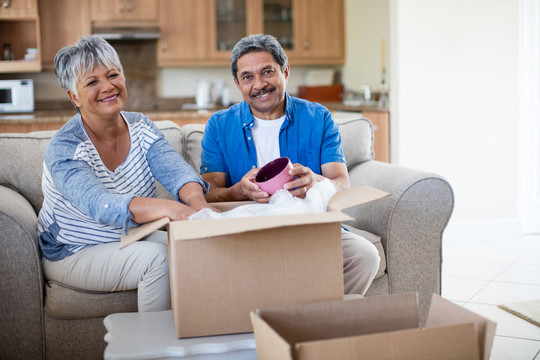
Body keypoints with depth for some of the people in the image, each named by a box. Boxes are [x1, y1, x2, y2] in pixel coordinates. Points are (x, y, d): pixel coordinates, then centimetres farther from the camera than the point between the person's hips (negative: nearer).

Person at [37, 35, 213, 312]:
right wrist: (168, 209, -56)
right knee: (157, 257, -27)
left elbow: (174, 170, -19)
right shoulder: (63, 149, -21)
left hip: (132, 238, 6)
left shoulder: (140, 127, -2)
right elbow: (100, 206, -38)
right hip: (74, 253, -6)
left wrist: (196, 201, -44)